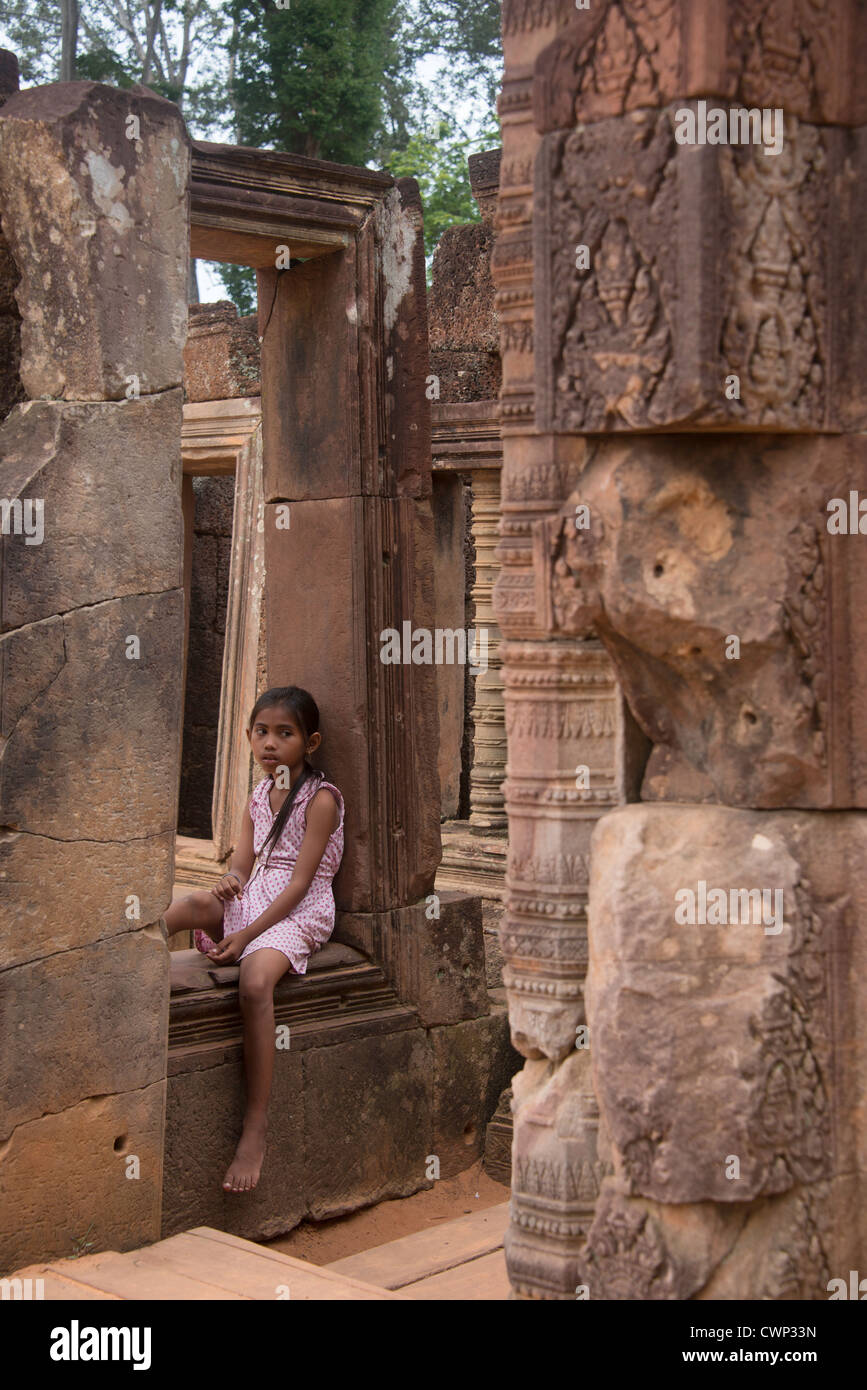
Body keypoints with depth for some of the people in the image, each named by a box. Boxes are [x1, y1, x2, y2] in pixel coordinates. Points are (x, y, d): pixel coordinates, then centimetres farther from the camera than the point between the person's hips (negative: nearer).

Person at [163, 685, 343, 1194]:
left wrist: (247, 934, -19)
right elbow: (243, 865, 10)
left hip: (299, 913, -7)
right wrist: (231, 881, -16)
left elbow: (300, 883, -13)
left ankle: (256, 1126, -33)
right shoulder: (260, 796, 15)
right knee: (197, 903, -26)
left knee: (256, 980, -33)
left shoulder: (321, 799, -7)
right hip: (252, 902, 7)